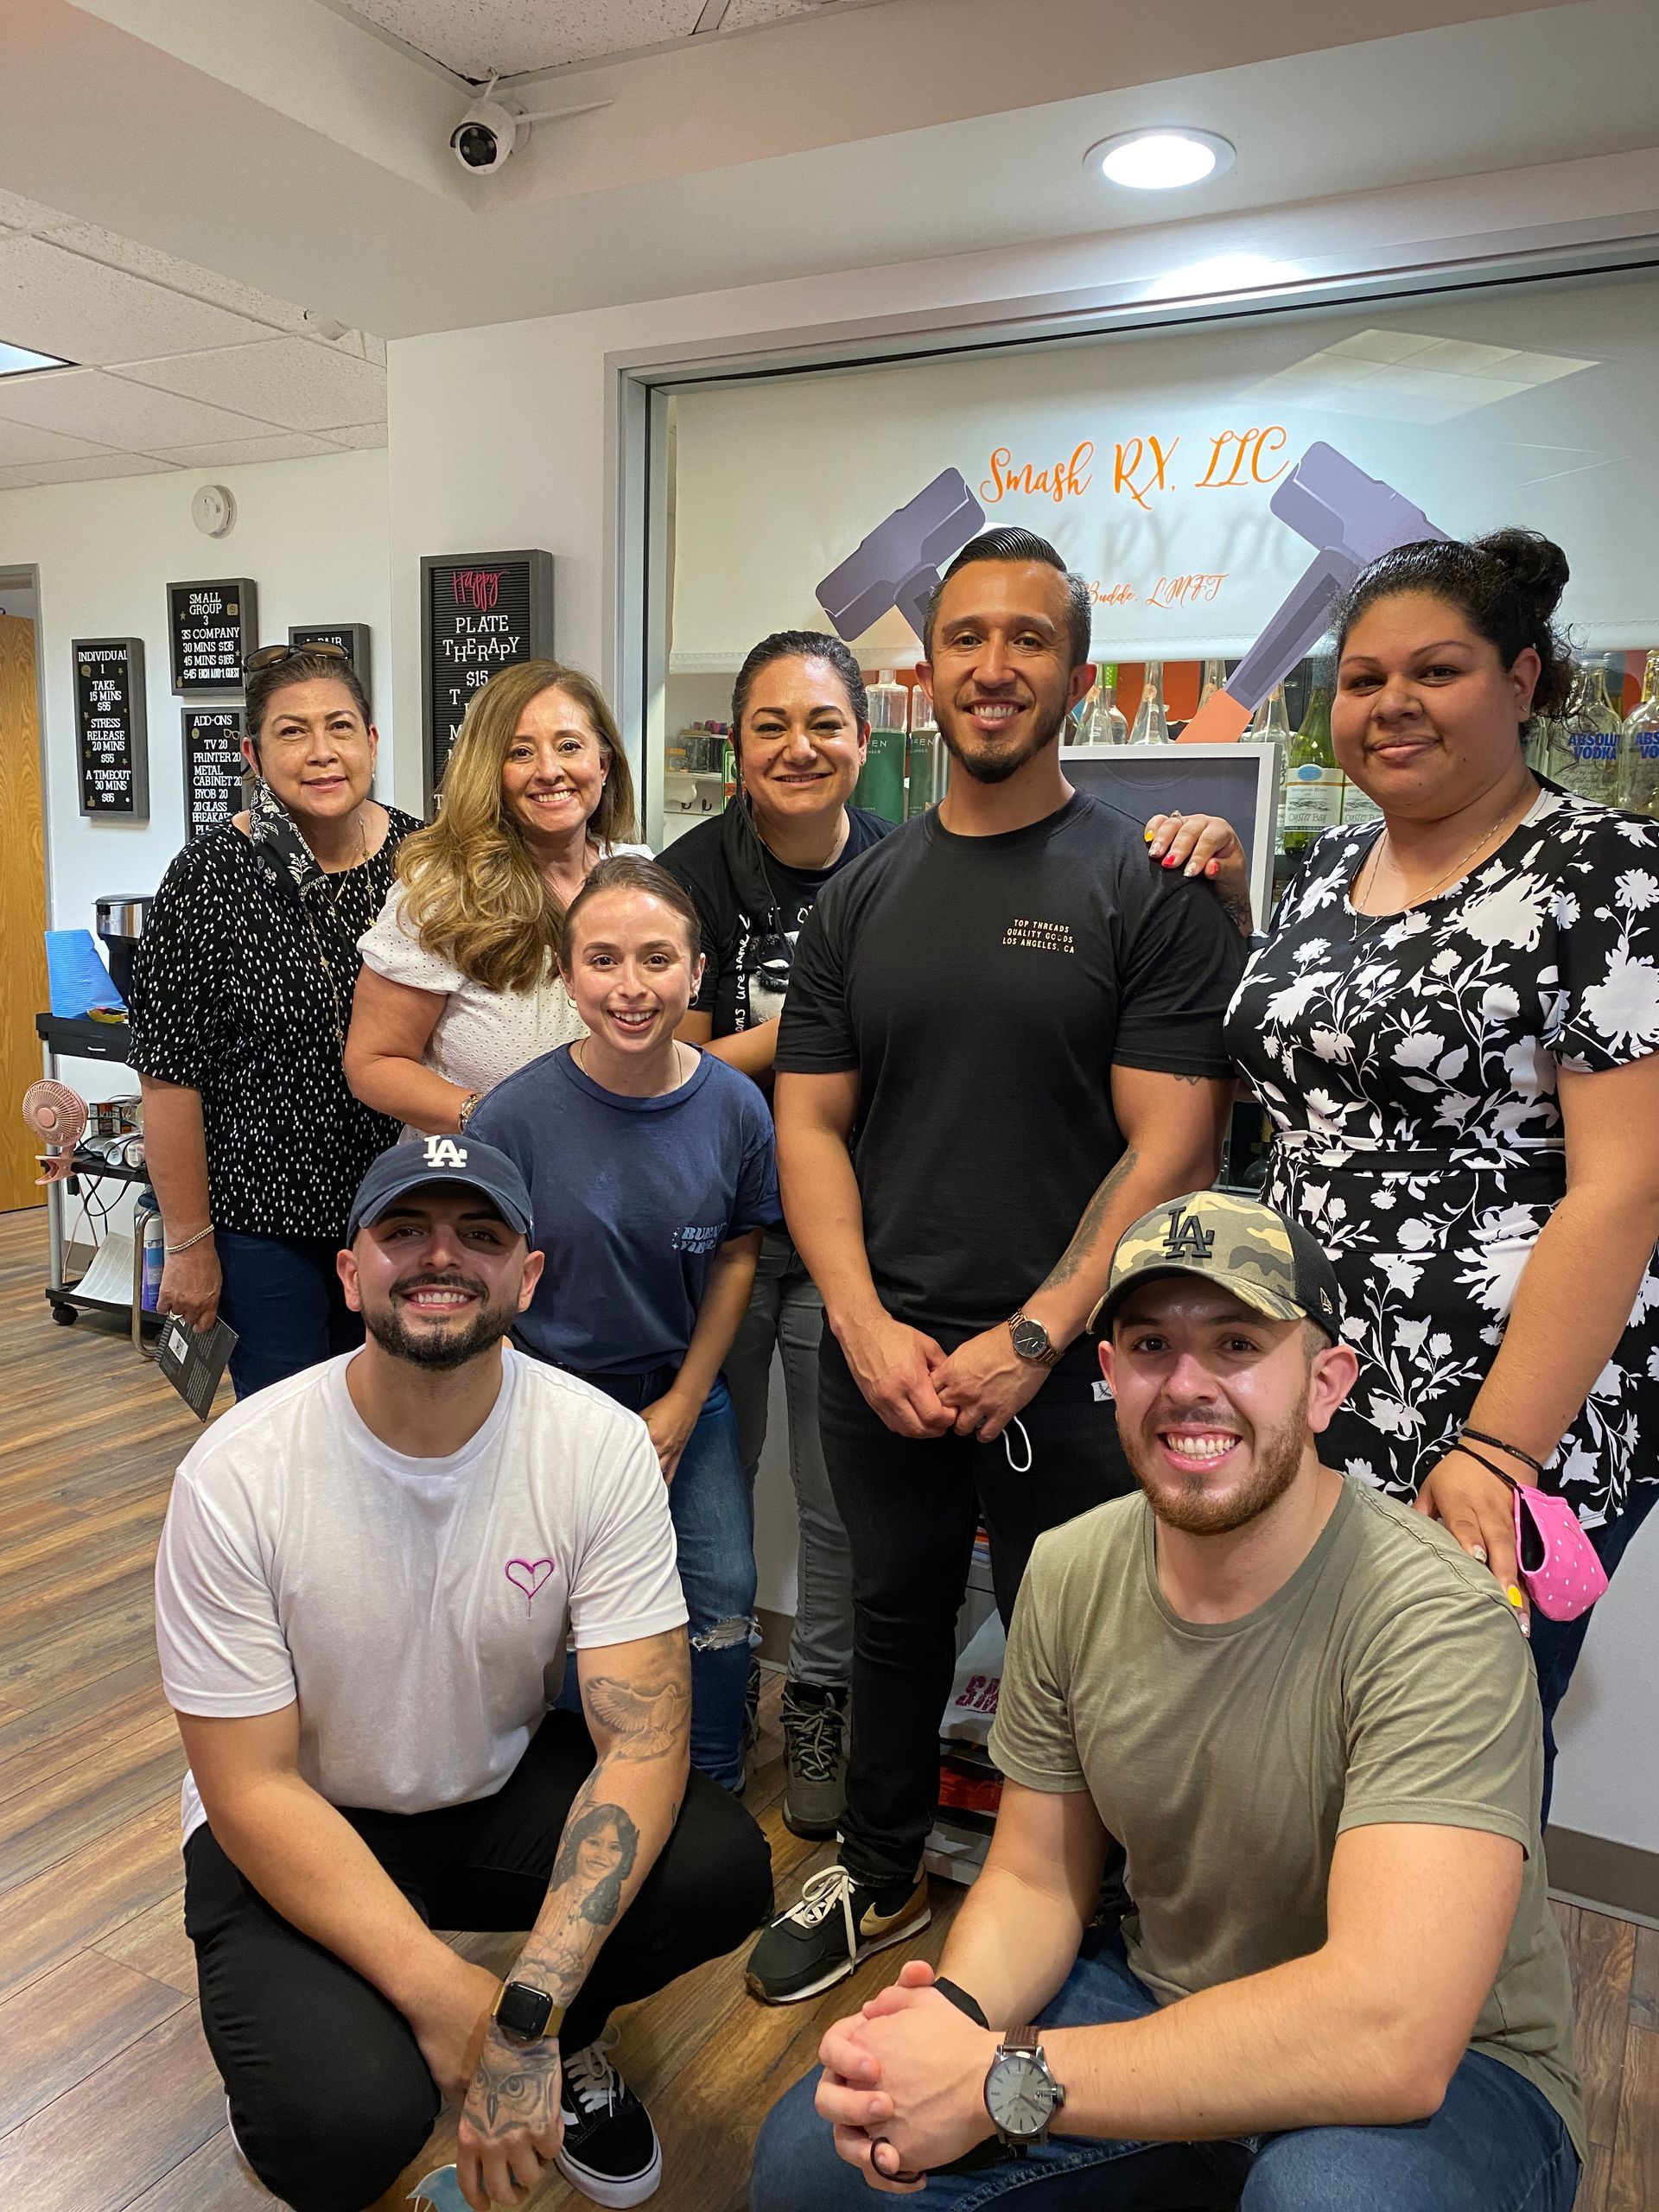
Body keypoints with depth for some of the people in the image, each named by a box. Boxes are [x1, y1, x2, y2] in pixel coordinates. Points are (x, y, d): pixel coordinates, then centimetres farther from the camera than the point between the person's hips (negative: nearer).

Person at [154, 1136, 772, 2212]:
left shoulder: (602, 1446, -19)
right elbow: (251, 1789, -18)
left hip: (508, 1781, 2)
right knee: (347, 2124, -28)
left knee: (722, 1869, -24)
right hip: (305, 1826, -2)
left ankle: (565, 2041, 10)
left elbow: (643, 1738, -20)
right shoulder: (237, 1476, -22)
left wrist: (526, 2011, -32)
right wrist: (444, 1996, -26)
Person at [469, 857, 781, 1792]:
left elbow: (738, 1255, 1)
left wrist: (681, 1408, -2)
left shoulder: (735, 1107, -12)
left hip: (686, 1401, 3)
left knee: (723, 1599, 6)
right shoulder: (517, 1114, -19)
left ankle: (714, 1796, 32)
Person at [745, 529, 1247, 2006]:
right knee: (896, 1623, 21)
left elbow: (1171, 1149, -12)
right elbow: (811, 1123, 5)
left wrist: (1028, 1343, -16)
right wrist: (868, 1327, -8)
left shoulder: (1149, 887, -6)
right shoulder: (864, 897, 7)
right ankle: (881, 1879, 44)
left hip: (1066, 1376, -4)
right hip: (880, 1362, 4)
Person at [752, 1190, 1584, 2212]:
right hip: (1165, 2006, 6)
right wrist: (951, 2016, -22)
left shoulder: (1433, 1620, -27)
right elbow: (1036, 1883, 1)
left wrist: (1002, 2080, -31)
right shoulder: (1069, 1573, -7)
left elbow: (1390, 2036, -36)